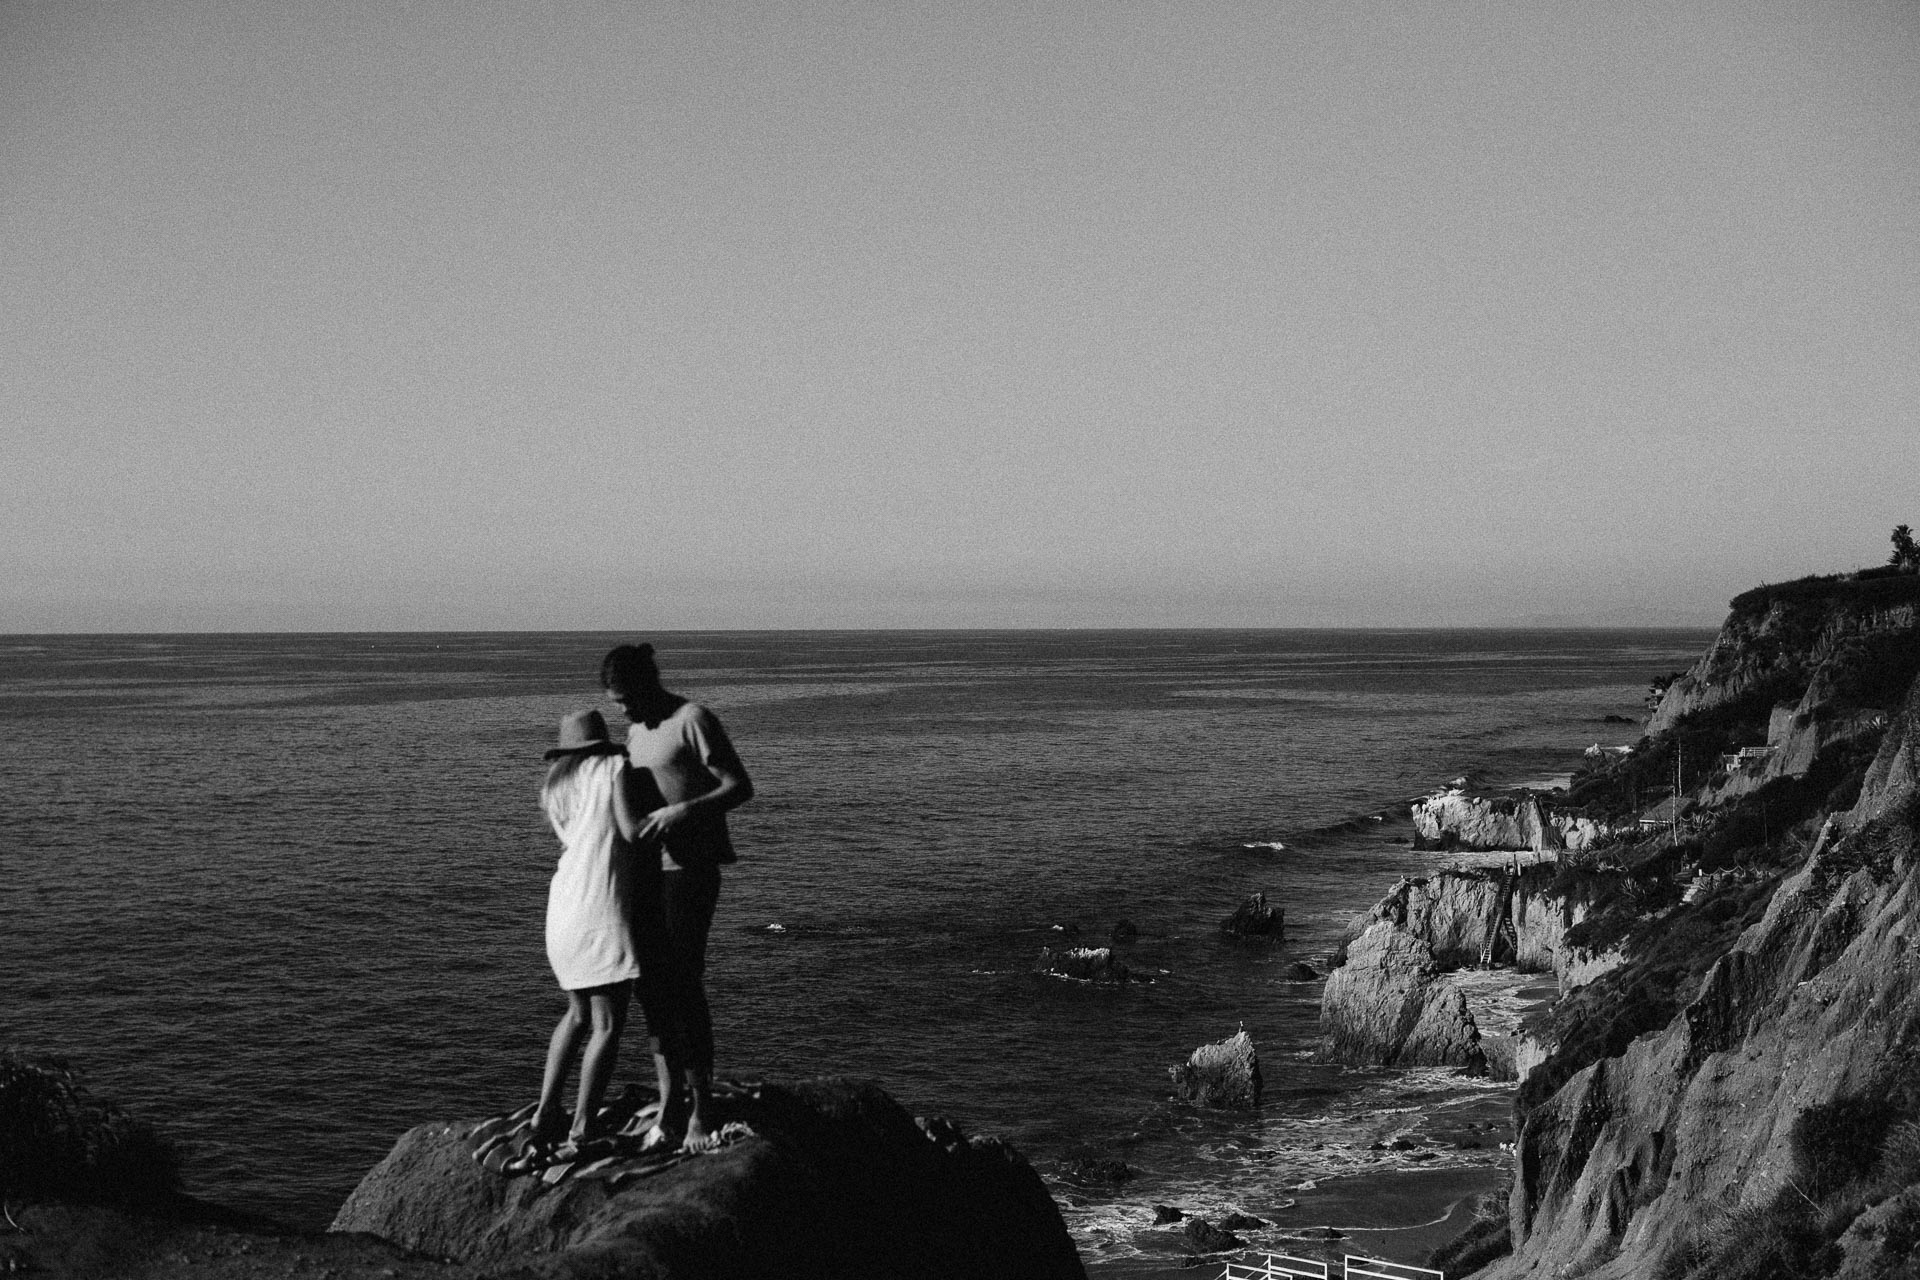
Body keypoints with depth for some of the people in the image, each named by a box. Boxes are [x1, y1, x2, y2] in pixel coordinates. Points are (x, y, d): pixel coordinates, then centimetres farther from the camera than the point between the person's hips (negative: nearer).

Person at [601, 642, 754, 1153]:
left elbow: (740, 786, -15)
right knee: (652, 987, 6)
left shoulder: (693, 720, -10)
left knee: (684, 983, -8)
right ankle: (669, 1105, 12)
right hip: (647, 869, 8)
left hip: (690, 868, -8)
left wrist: (683, 810, -26)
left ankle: (701, 1106, 2)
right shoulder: (637, 731, 15)